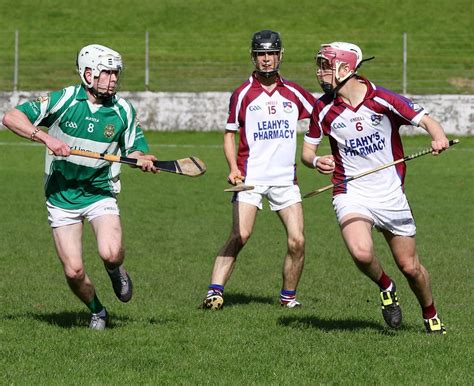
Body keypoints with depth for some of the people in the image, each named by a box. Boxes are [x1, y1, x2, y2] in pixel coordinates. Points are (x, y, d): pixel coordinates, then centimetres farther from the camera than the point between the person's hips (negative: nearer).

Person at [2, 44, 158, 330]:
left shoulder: (124, 110, -3)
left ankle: (116, 269, 13)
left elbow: (135, 151, 9)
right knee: (74, 271, -6)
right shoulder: (63, 100, -10)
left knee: (110, 253, -26)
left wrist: (144, 160, -16)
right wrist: (46, 138, -26)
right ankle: (97, 312, 25)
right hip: (62, 197, -1)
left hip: (101, 195, 1)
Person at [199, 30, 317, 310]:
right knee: (240, 236, -17)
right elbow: (230, 134, 8)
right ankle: (215, 291, -16)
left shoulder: (293, 93, 9)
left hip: (286, 178, 3)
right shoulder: (243, 93, 4)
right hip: (250, 178, -3)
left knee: (297, 240, -6)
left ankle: (289, 296, 11)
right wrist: (234, 168, -6)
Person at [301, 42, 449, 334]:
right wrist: (316, 161, -16)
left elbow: (426, 120, -10)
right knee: (362, 253, -27)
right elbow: (308, 149, 8)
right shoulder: (324, 108, -2)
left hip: (391, 195, 0)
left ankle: (430, 315, 33)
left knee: (410, 267, 5)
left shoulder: (383, 100, -10)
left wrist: (439, 137, -33)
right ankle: (385, 287, 5)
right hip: (351, 194, 0)